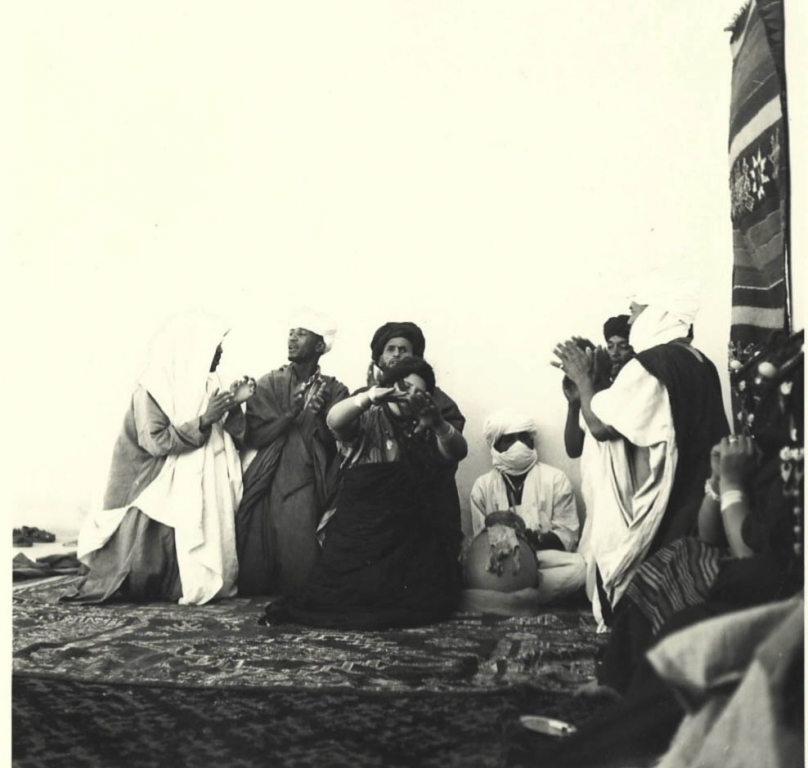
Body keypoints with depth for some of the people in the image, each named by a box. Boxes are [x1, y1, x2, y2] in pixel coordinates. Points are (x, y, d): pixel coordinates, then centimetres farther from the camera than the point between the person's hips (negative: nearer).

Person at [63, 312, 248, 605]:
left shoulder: (204, 385, 7)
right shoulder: (152, 389, -13)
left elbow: (217, 437, 10)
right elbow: (156, 442, -22)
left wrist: (234, 407, -6)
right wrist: (203, 420, -25)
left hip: (194, 487, 7)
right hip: (156, 489, -6)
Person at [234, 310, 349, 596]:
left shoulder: (334, 390, 5)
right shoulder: (269, 383, 8)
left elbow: (334, 445, -3)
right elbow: (254, 436, -1)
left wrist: (319, 414, -20)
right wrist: (290, 413, -14)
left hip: (306, 488, -1)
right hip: (266, 485, 1)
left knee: (301, 564, -11)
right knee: (256, 564, -4)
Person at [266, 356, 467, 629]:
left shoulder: (423, 431, 12)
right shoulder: (366, 419, 5)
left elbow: (458, 453, -2)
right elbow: (334, 420, -15)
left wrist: (438, 423, -24)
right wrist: (368, 397, -35)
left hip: (409, 536, 3)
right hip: (359, 531, -2)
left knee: (423, 601, -9)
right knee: (350, 596, -13)